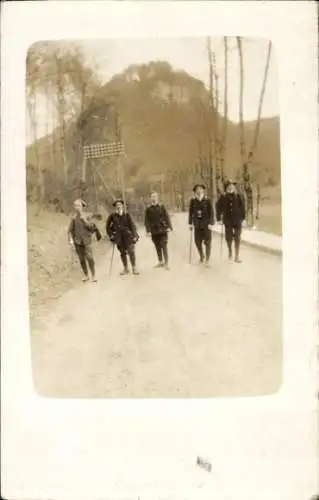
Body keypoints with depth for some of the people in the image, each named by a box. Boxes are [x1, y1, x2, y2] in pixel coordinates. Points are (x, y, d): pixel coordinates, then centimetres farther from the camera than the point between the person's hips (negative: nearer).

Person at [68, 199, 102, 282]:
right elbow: (70, 230, 4)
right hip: (77, 242, 2)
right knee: (82, 260, 5)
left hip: (86, 241, -2)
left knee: (89, 258, -13)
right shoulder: (74, 218, 3)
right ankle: (86, 276, 18)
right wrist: (70, 240, -8)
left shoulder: (86, 217, 0)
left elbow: (92, 227, -9)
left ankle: (93, 276, -5)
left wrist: (84, 220, -16)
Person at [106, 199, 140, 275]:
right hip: (119, 237, 2)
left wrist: (134, 235, -8)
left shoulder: (127, 215, 0)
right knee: (122, 253, 9)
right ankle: (125, 269, 21)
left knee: (131, 251, -9)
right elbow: (108, 226, 12)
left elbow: (132, 225, -1)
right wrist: (111, 234, 4)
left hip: (128, 236, -2)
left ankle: (134, 268, 0)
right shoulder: (112, 216, 3)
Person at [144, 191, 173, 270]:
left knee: (164, 246, -5)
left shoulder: (161, 206, 1)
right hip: (154, 231, 2)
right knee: (157, 247, 10)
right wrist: (148, 231, -6)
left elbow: (167, 217, -1)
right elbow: (146, 221, 1)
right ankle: (160, 262, 21)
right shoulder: (148, 209, 3)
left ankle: (166, 263, 1)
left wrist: (169, 226, -9)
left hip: (163, 230, -2)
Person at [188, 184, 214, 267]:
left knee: (207, 242, 1)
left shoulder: (207, 200, -8)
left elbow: (211, 212, -8)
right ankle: (201, 256, 34)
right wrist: (190, 223, 3)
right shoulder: (193, 201, 0)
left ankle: (207, 260, 11)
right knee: (197, 242, 7)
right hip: (197, 224, 3)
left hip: (206, 224, -3)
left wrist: (211, 223, -14)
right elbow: (191, 212, 5)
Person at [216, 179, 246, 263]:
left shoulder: (238, 196, -5)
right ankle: (230, 251, 36)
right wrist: (219, 218, -3)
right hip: (228, 220, 1)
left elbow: (242, 207, -4)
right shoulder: (223, 197, -4)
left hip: (237, 220, -1)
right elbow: (218, 207, 0)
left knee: (237, 238, 3)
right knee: (228, 237, 8)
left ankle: (237, 256, 11)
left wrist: (243, 218, -7)